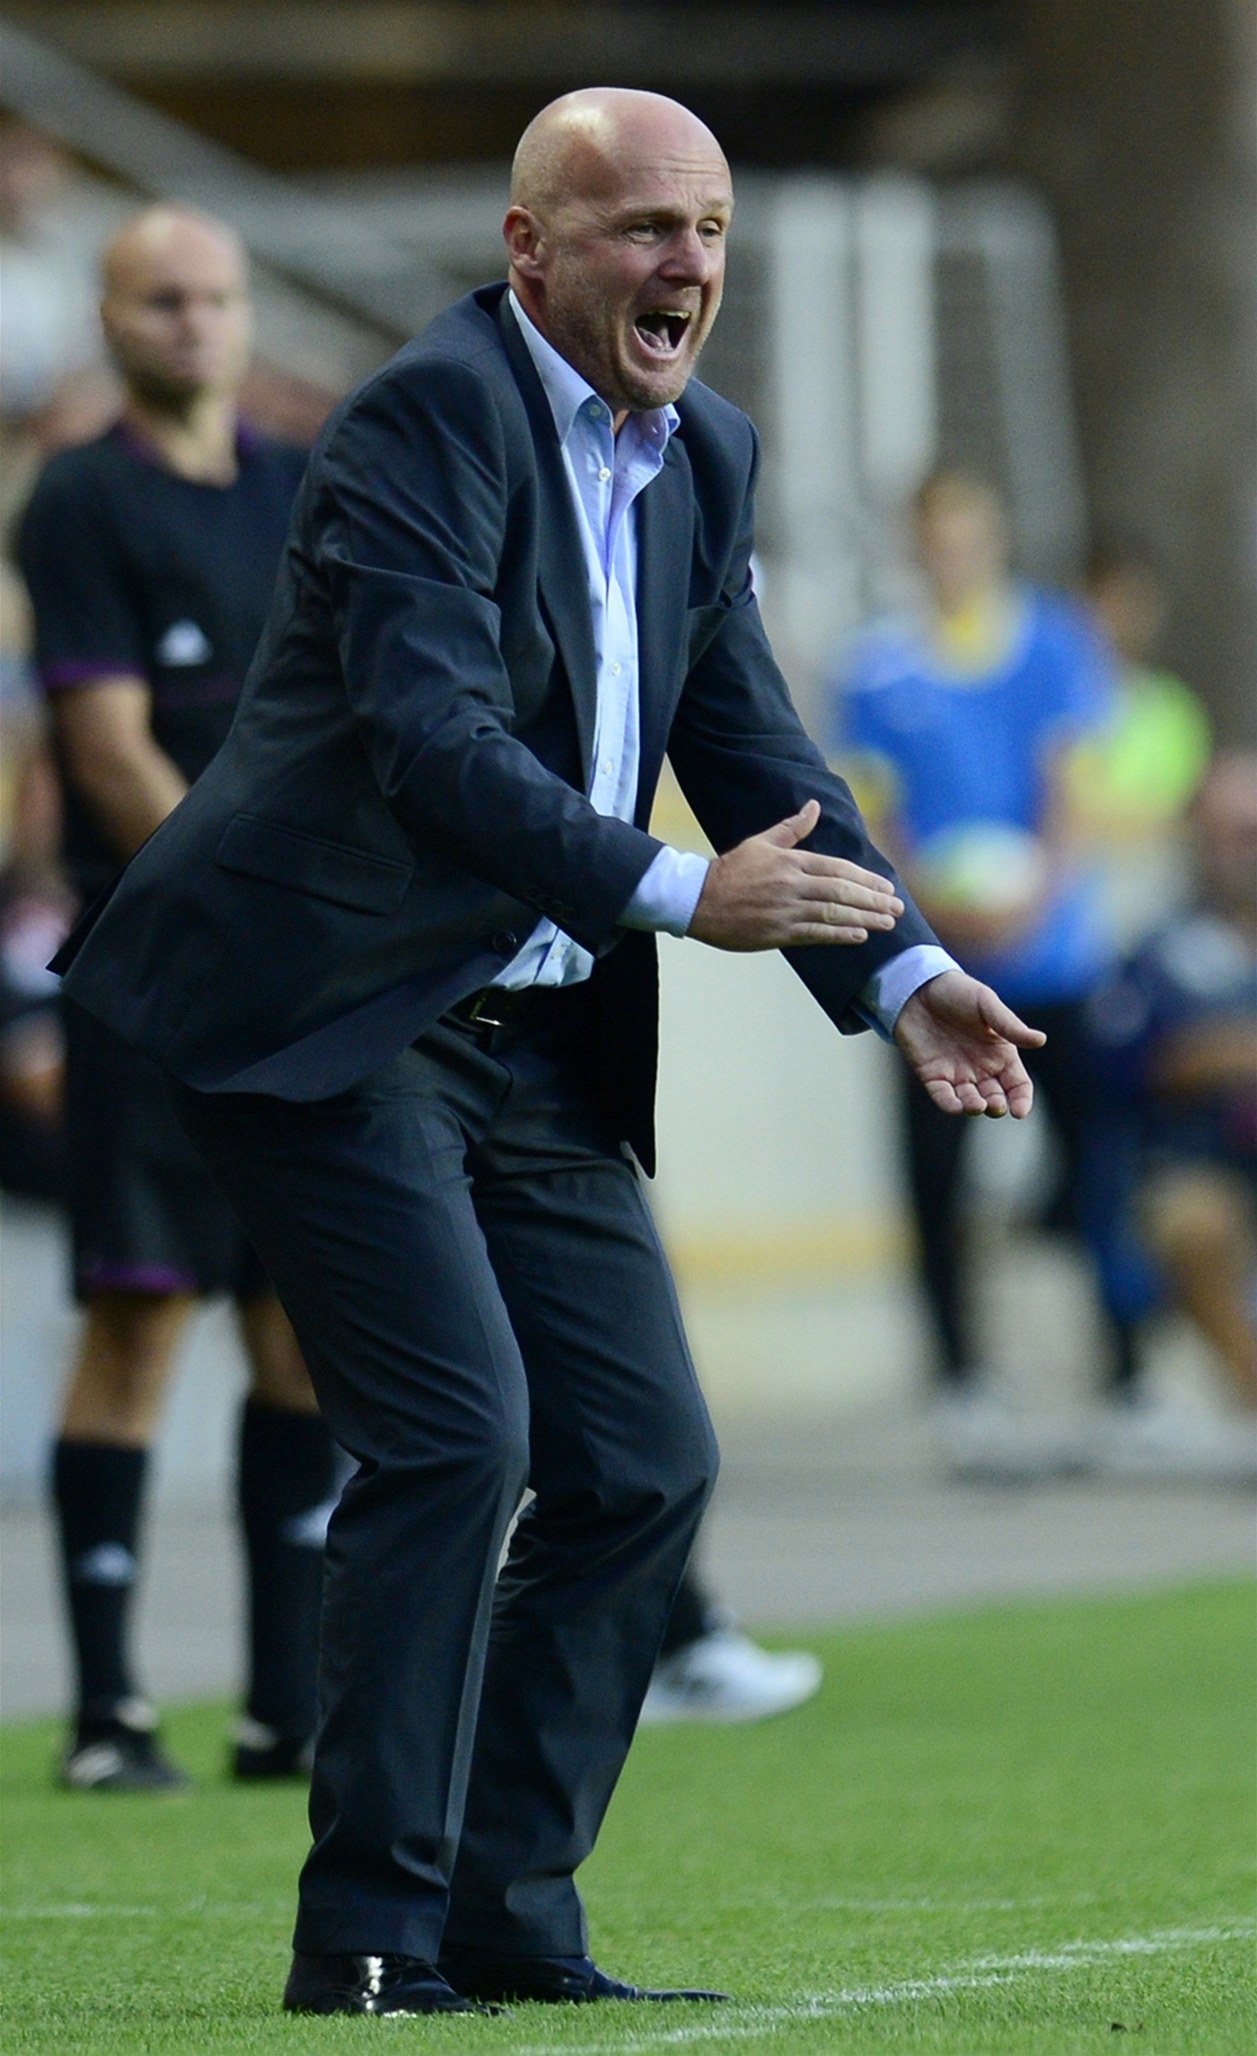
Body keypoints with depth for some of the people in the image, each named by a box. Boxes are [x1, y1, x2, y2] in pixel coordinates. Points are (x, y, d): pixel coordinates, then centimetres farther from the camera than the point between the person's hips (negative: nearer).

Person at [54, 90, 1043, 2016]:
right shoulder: (430, 419, -16)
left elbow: (754, 746, 13)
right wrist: (684, 895, -34)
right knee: (458, 1432, -16)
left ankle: (507, 1917, 14)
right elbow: (432, 739, -26)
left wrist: (903, 971, -1)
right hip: (332, 1009, -9)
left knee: (645, 1461, 5)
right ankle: (369, 1934, -8)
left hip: (536, 1042, 9)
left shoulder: (703, 453, 10)